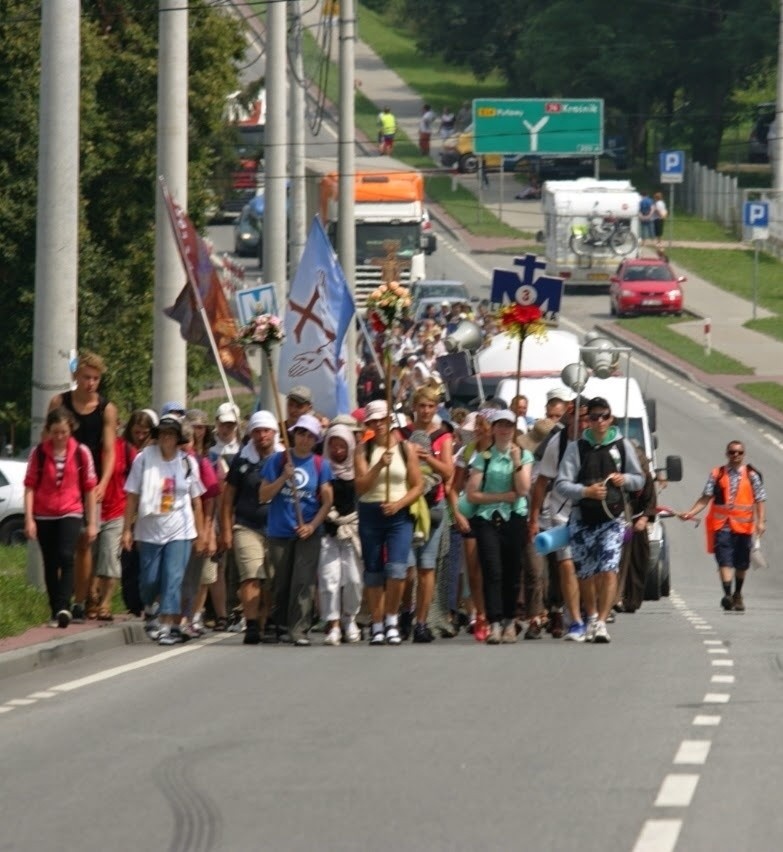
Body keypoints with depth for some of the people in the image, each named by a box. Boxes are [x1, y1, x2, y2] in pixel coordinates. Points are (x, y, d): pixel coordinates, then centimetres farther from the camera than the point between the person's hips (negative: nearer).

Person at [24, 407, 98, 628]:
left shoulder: (81, 452, -3)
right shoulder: (38, 452, -2)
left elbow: (90, 488, 4)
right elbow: (30, 486, -1)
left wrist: (92, 523, 4)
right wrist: (29, 519, -8)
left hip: (71, 514, -2)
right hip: (44, 516, 2)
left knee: (66, 557, -21)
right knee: (50, 564, 7)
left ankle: (64, 607, -26)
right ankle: (56, 612, 14)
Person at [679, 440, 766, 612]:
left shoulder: (752, 475, 4)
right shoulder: (717, 474, 6)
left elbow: (760, 500, 2)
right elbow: (706, 498, 4)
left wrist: (761, 522, -10)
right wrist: (691, 513, -9)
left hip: (743, 525, 1)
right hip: (721, 525, -1)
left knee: (741, 562, 12)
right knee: (724, 559, -15)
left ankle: (738, 595, 31)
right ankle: (727, 594, -24)